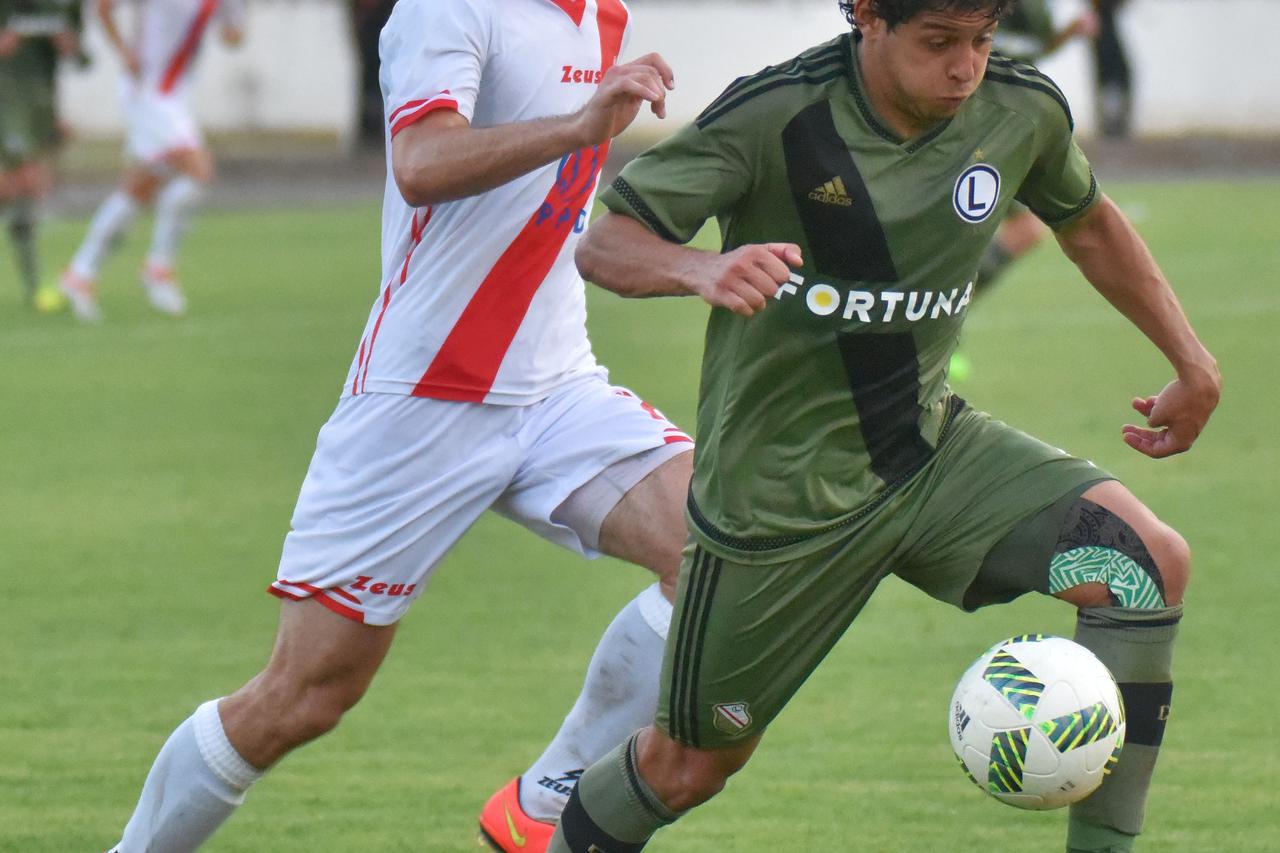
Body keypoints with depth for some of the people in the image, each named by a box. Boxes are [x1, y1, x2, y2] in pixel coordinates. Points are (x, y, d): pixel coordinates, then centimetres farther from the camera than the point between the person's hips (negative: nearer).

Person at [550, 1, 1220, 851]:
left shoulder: (1023, 110, -7)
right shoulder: (777, 116, -21)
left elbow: (1086, 220, 16)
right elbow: (605, 244, -20)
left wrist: (1192, 360, 18)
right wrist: (702, 269, -42)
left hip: (930, 444, 4)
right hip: (778, 488, -4)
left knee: (1150, 562, -18)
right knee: (691, 764, 7)